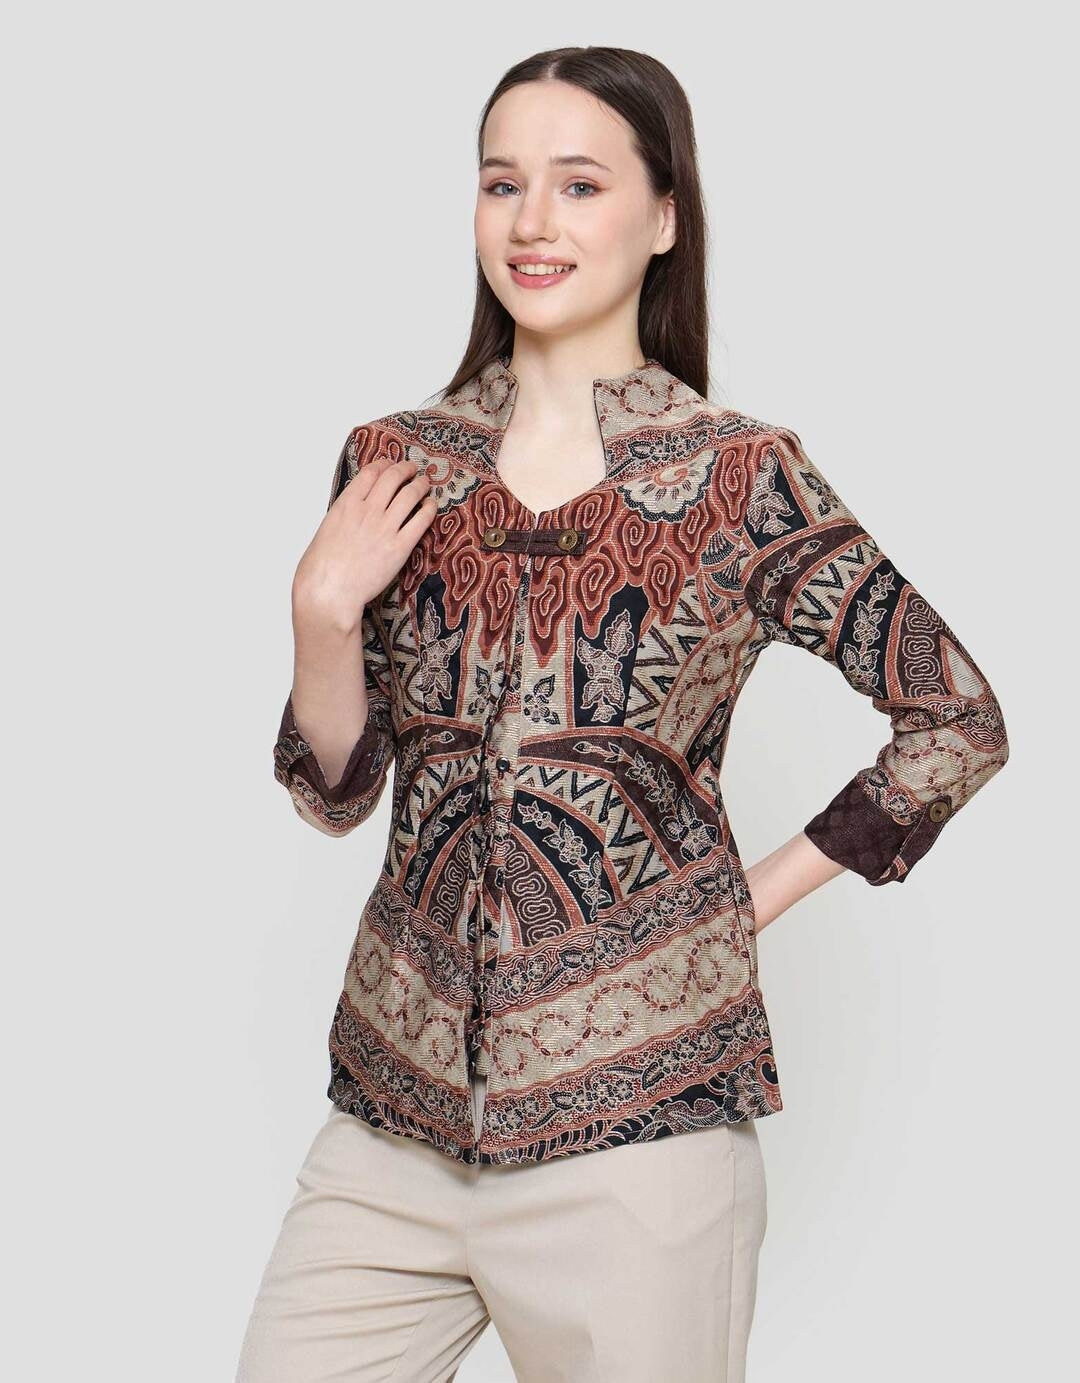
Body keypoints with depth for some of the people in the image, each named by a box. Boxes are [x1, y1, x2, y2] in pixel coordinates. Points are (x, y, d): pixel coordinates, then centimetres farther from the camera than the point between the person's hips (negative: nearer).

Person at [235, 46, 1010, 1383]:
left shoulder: (742, 478, -6)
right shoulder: (393, 465, 4)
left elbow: (958, 721, 0)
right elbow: (337, 792, 7)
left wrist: (763, 891, -2)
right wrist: (323, 611, -9)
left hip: (636, 1120, -3)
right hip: (397, 1100, 3)